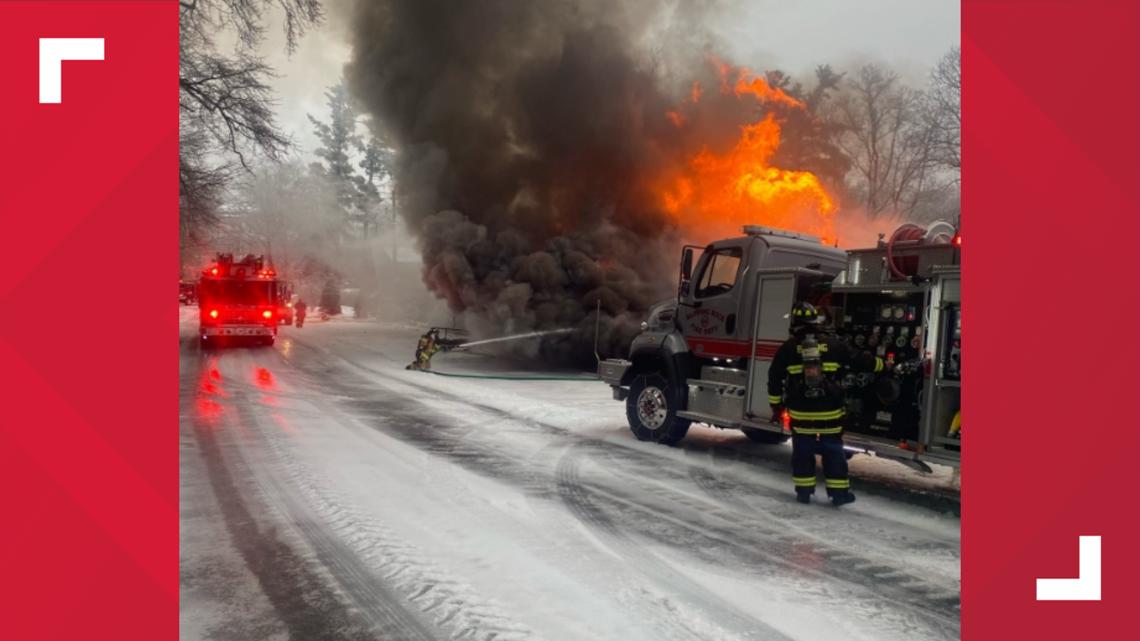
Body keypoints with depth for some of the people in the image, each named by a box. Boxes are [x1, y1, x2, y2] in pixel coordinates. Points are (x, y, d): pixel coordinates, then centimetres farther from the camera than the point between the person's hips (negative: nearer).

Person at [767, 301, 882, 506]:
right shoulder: (833, 345, -2)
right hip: (830, 413, 0)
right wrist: (880, 364, 26)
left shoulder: (787, 348, -2)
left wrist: (776, 405, 12)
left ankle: (804, 491, 15)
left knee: (802, 452, 12)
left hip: (800, 413, 0)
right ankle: (839, 492, 14)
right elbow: (858, 360, 7)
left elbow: (774, 378, 2)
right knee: (833, 452, 10)